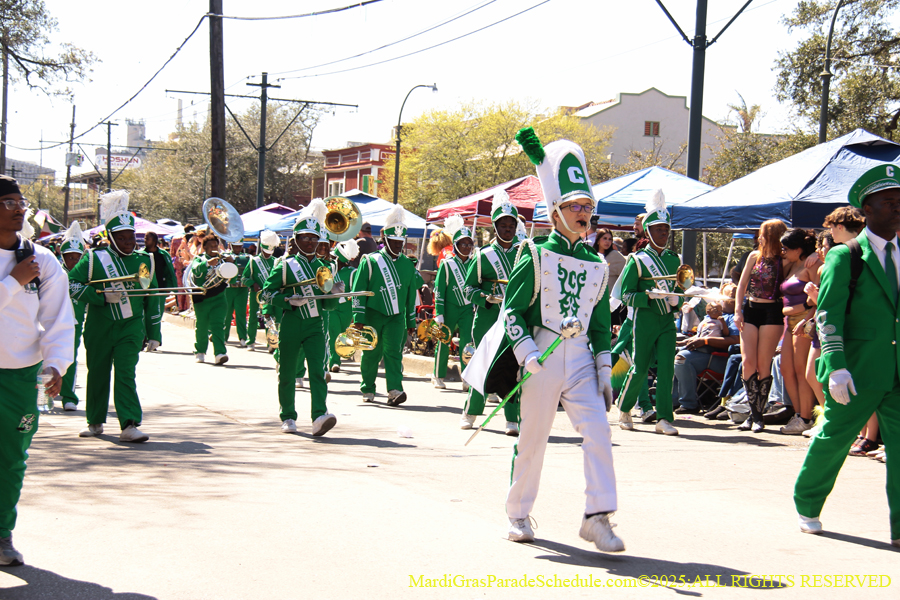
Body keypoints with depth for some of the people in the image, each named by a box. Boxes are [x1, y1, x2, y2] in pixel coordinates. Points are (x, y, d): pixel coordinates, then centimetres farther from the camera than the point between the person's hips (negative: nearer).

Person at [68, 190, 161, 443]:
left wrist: (153, 333, 8)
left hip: (131, 327, 0)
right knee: (97, 373, 9)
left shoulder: (145, 261, 6)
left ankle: (129, 425, -18)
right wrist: (103, 296, -17)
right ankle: (95, 422, 25)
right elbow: (71, 284, -7)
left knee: (126, 373, -12)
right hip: (99, 327, 0)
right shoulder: (94, 259, -2)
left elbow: (153, 298, 11)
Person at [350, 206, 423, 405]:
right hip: (373, 316, -1)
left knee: (393, 351, -12)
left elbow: (412, 294, 15)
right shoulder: (369, 261, -2)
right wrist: (359, 318, -8)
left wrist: (411, 321, 14)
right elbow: (358, 290, -3)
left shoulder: (408, 265, 8)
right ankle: (368, 390, 21)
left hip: (396, 316, 1)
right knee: (371, 353, 6)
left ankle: (395, 390, -21)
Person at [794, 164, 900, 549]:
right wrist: (836, 367, -21)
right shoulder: (844, 257, -4)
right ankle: (806, 506, 30)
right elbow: (828, 315, -10)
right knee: (832, 439, 9)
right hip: (858, 374, -4)